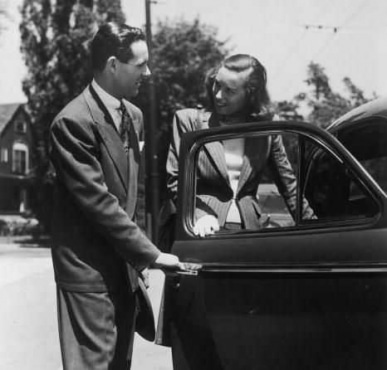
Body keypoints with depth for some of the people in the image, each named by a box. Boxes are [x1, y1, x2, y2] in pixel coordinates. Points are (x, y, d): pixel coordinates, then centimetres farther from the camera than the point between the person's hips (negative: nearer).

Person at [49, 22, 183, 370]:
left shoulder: (133, 115, 9)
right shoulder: (73, 122, -17)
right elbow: (97, 201, -21)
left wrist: (136, 256, 13)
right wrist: (150, 254, -18)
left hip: (124, 266, 8)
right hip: (90, 270, -8)